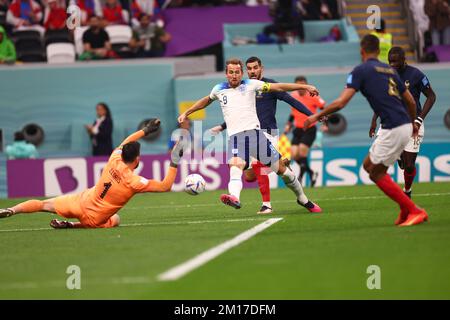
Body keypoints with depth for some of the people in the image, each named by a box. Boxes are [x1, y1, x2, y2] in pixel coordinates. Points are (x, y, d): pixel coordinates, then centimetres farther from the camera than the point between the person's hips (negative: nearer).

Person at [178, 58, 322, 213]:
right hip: (235, 136, 0)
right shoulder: (219, 89, 14)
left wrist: (305, 87, 4)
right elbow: (206, 101, 35)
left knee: (280, 168, 1)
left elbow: (278, 87, 7)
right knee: (235, 166, -30)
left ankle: (302, 199, 20)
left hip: (255, 132, 0)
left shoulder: (251, 84, 7)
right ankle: (234, 198, -56)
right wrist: (186, 113, 40)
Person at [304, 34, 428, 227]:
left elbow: (341, 103, -11)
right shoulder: (389, 70, 17)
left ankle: (414, 211, 0)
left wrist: (317, 116, 2)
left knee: (376, 174, 3)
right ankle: (405, 210, 16)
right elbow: (410, 101, 22)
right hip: (404, 126, 8)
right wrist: (413, 123, 40)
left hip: (393, 129, -8)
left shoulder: (361, 70, -4)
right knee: (369, 165, 18)